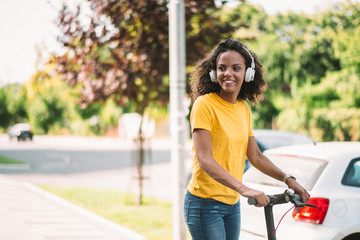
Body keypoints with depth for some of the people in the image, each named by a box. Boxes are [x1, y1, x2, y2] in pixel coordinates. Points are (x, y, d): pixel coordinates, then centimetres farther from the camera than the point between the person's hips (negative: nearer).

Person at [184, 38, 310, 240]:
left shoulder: (244, 109, 8)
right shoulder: (205, 104, -14)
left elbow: (255, 156, 13)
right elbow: (205, 159, -22)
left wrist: (288, 179, -1)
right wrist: (244, 189, -32)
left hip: (232, 204, 7)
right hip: (205, 203, -7)